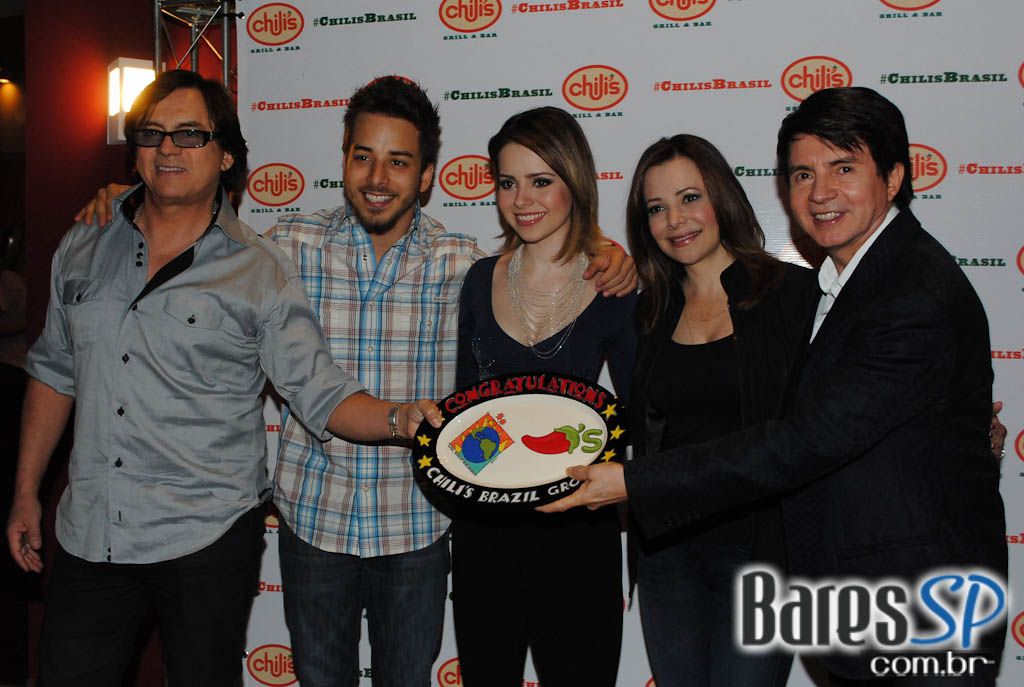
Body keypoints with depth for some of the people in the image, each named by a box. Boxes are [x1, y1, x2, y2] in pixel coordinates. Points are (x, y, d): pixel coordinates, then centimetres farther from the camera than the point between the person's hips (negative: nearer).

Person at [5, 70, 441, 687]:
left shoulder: (261, 272, -6)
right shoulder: (83, 249, 7)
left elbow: (321, 393, -9)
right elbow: (55, 372, 16)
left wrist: (398, 418, -28)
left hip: (208, 541, -3)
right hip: (89, 536, 4)